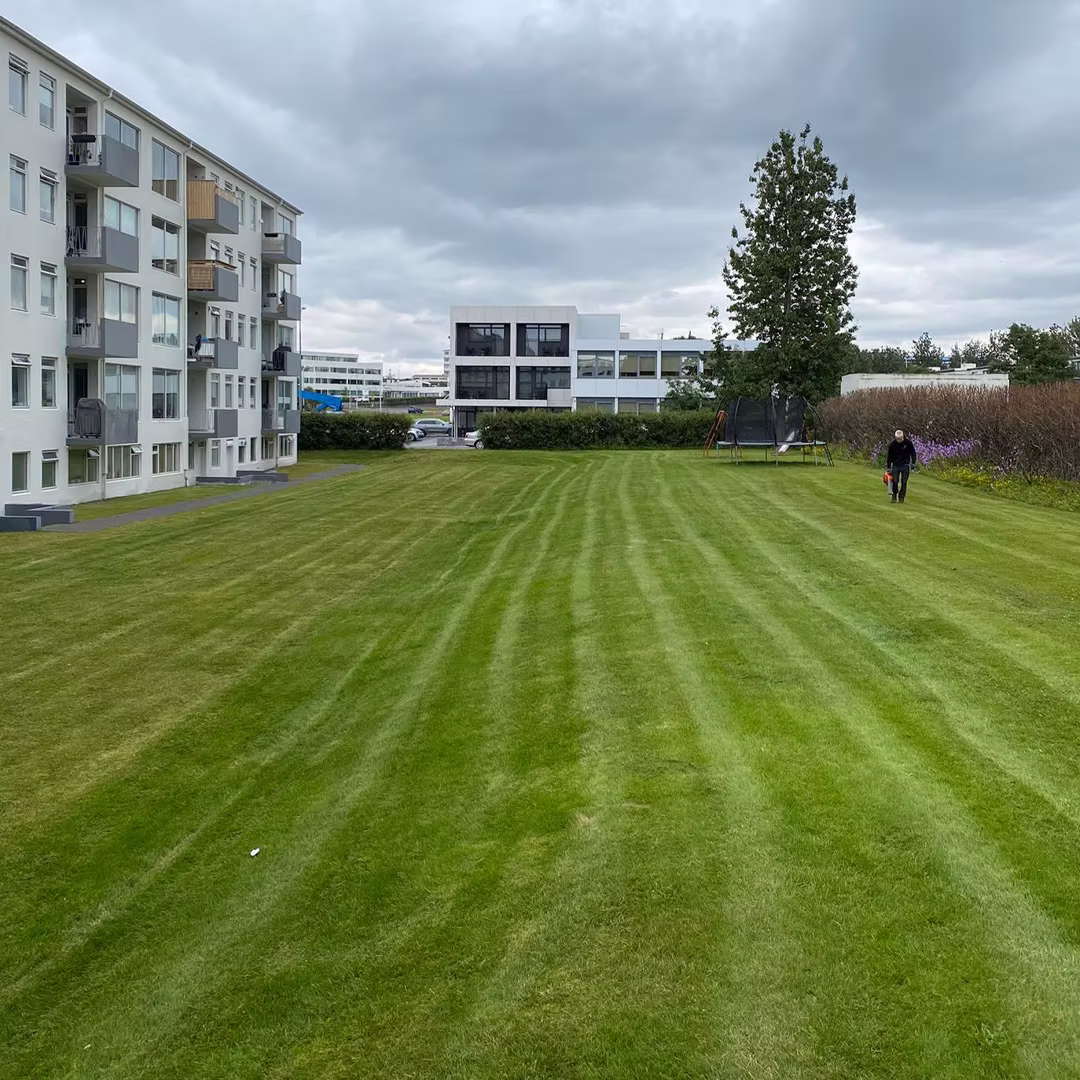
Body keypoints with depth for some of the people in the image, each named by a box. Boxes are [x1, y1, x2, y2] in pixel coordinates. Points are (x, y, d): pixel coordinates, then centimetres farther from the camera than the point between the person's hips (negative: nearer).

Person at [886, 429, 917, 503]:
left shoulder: (908, 442, -10)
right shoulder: (892, 444, -9)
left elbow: (913, 453, 2)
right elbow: (889, 456, -1)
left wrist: (913, 463, -5)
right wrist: (888, 467, -2)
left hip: (905, 465, 0)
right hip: (895, 465, 0)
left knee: (904, 482, -1)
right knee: (895, 482, -4)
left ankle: (901, 497, 8)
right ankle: (894, 497, 10)